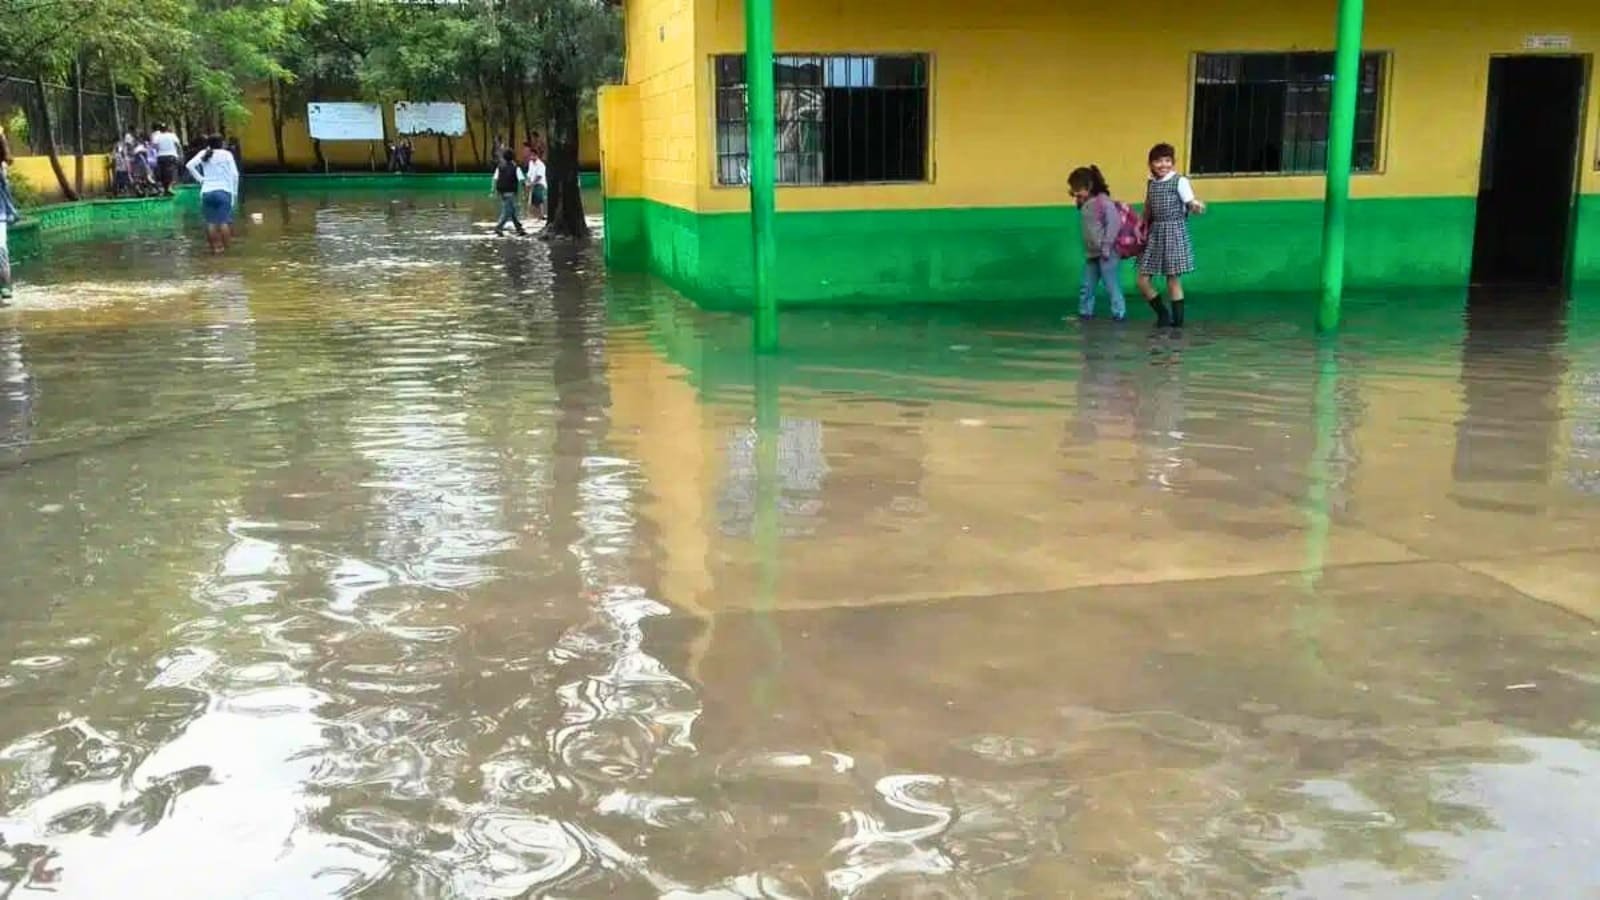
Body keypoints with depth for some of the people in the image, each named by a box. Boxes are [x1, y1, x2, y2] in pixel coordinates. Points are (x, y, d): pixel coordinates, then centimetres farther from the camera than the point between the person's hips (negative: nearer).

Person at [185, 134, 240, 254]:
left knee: (211, 222, 7)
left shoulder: (203, 154, 9)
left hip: (207, 191, 3)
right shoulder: (226, 154, 2)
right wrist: (234, 191, 3)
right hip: (223, 191, -3)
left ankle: (215, 246, 8)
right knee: (224, 221, -3)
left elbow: (189, 165, -3)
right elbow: (234, 174, -4)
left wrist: (200, 178, 5)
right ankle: (225, 247, -3)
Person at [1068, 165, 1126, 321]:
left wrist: (1106, 247, -21)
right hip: (1091, 253, 9)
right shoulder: (1085, 204, 9)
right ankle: (1085, 312, 25)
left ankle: (1119, 313, 6)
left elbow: (1114, 223, -21)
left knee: (1111, 284, -2)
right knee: (1087, 286, 14)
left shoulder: (1104, 202, -17)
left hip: (1107, 253, -9)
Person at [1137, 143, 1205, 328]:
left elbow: (1192, 205, -12)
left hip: (1175, 232, -6)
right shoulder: (1151, 183, 11)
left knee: (1173, 279, -2)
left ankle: (1177, 319, 8)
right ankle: (1162, 314, 19)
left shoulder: (1179, 181, -6)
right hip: (1155, 233, 6)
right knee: (1143, 280, 3)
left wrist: (1198, 207, -34)